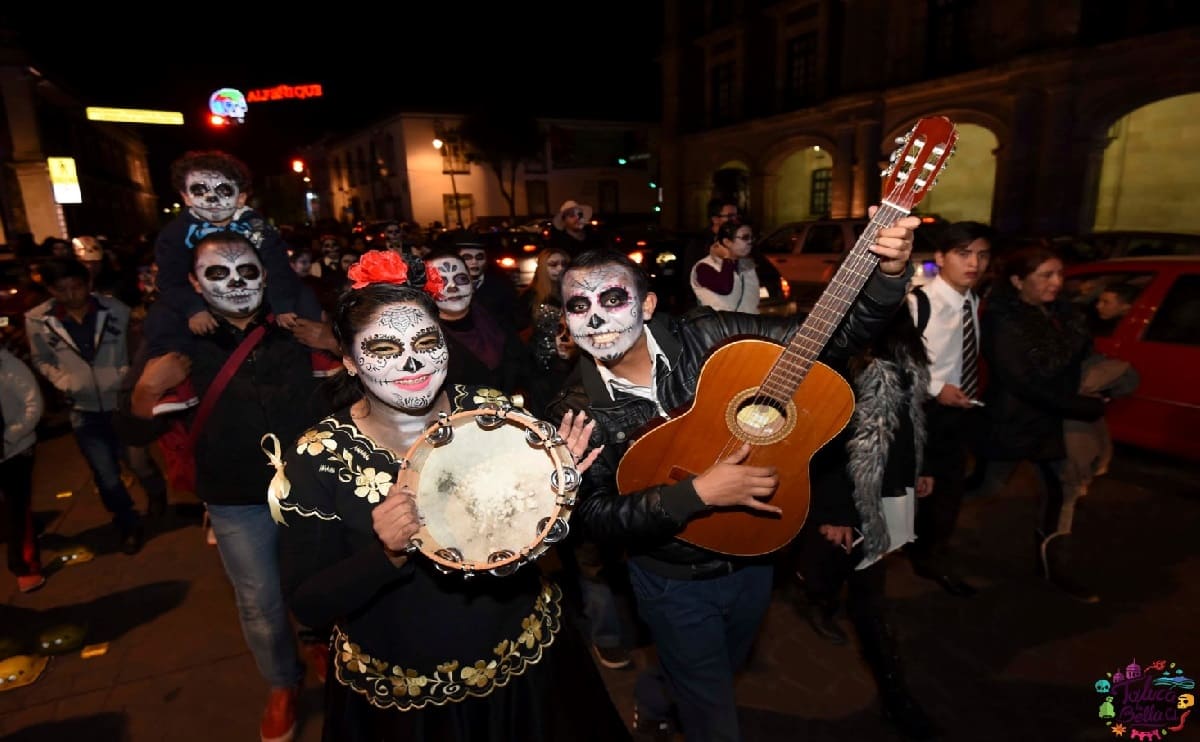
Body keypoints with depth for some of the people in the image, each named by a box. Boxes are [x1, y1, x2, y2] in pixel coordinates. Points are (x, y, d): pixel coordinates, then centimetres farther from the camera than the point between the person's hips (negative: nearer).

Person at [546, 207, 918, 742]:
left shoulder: (710, 337, -18)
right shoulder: (575, 412, -18)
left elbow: (834, 337, -16)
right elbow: (592, 516, -22)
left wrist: (889, 275, -33)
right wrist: (697, 493, -32)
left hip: (752, 557, 4)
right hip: (675, 585, -3)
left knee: (726, 671, 32)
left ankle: (660, 692, 60)